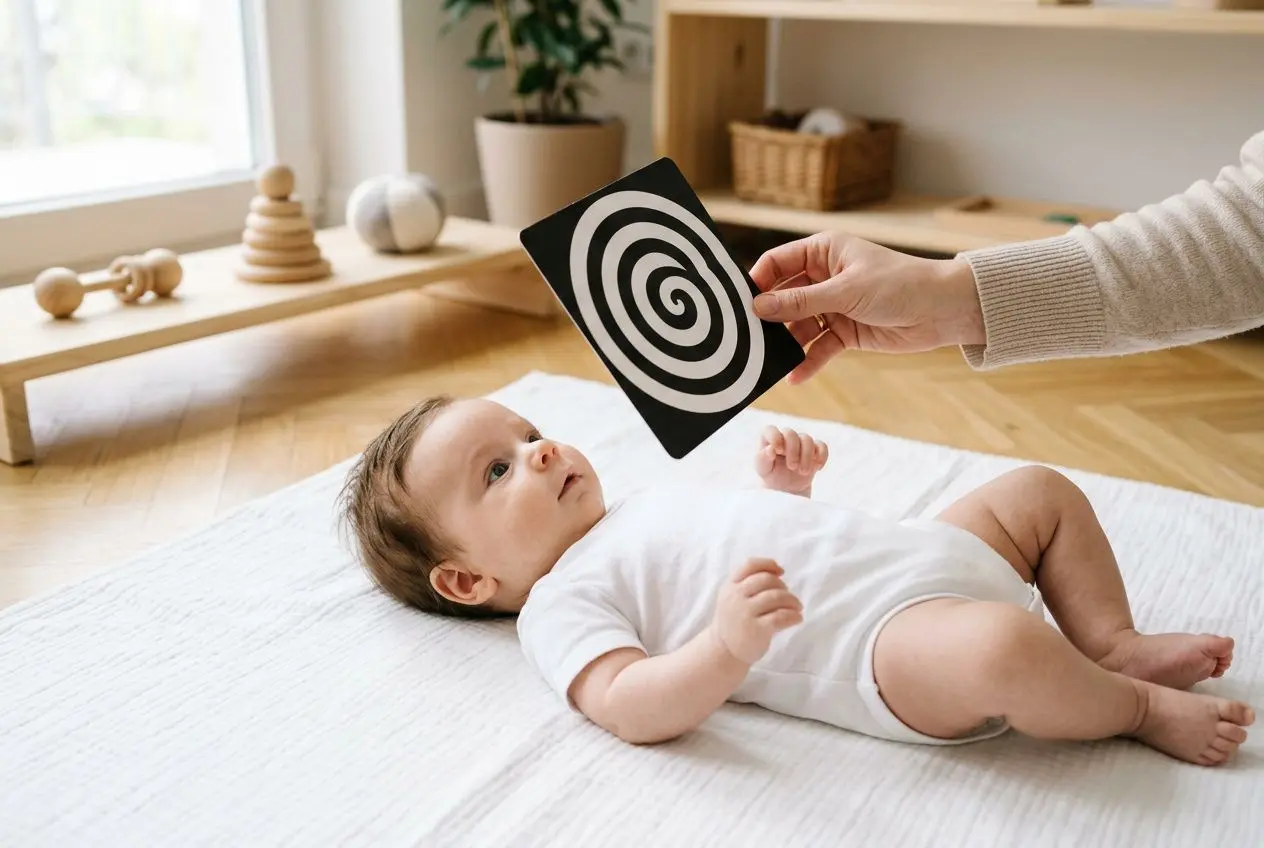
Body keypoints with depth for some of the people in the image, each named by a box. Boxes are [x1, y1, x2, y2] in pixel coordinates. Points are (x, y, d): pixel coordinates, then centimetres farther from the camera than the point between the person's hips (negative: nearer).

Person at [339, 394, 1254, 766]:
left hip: (926, 553, 10)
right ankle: (1139, 708, -5)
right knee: (1000, 648, -37)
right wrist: (727, 648, -41)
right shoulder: (561, 603, -6)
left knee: (1043, 490, 18)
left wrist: (784, 482, 10)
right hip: (887, 633, -9)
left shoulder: (638, 505, 22)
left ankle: (1117, 645, 13)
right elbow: (635, 708, -24)